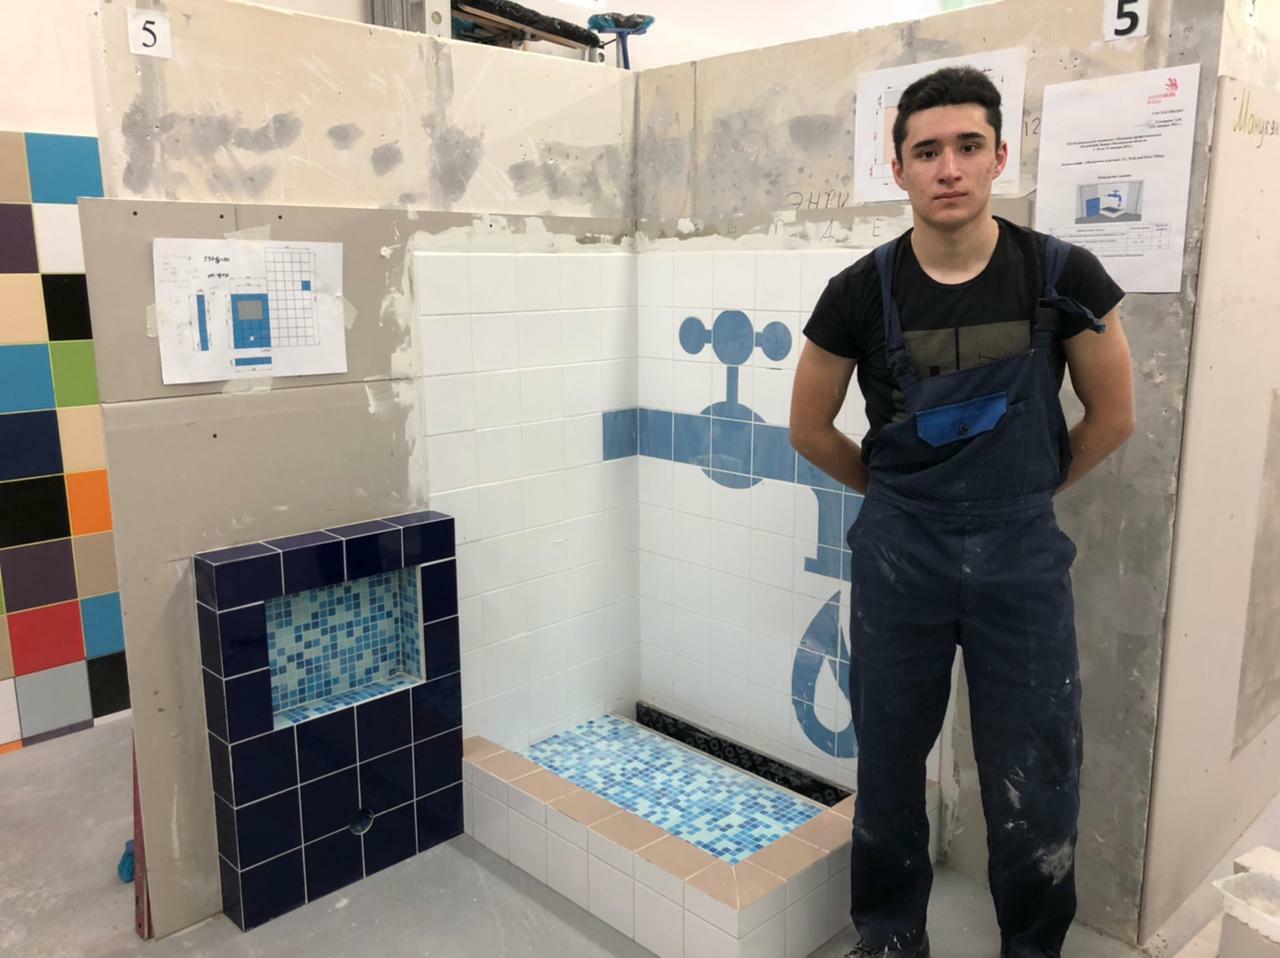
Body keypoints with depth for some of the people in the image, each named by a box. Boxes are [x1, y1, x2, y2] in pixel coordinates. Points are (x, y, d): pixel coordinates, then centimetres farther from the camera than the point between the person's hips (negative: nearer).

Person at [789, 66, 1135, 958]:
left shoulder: (1062, 274, -7)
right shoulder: (861, 291, -8)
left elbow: (1112, 417, 5)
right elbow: (811, 429, 4)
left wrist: (1025, 493, 10)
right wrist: (899, 492, 10)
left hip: (1023, 552, 0)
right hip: (898, 551, 1)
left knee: (1034, 778, 8)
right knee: (889, 759, 13)